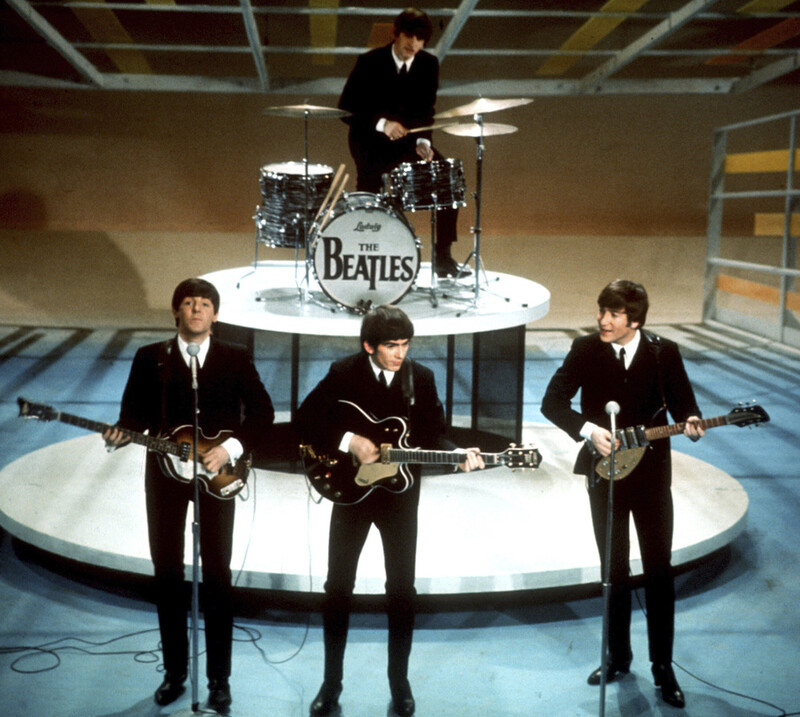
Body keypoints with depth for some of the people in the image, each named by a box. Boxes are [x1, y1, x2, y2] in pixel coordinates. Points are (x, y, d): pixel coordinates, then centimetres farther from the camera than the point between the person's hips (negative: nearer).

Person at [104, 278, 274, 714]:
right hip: (165, 473, 2)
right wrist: (120, 434, -17)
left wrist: (230, 448, -14)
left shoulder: (236, 359, 2)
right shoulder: (150, 358, 5)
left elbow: (262, 413, -1)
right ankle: (175, 671, 22)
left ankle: (219, 679, 11)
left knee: (217, 575, 1)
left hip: (217, 475, -1)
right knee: (167, 572, 7)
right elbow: (135, 413, 4)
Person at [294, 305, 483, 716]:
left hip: (400, 495, 1)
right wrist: (349, 441, -20)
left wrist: (459, 457, -19)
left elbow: (432, 437, 0)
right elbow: (304, 420, -9)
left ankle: (400, 683, 23)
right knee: (338, 586, 5)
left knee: (401, 589, 7)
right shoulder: (344, 374, -7)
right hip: (350, 489, -1)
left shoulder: (421, 378, -3)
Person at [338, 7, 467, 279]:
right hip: (370, 140, -4)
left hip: (406, 138, 4)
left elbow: (426, 111, 4)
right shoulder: (369, 62, -14)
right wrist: (381, 124, -29)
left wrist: (423, 141, -15)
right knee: (370, 186, -29)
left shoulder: (429, 64, -3)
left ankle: (443, 257, 2)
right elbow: (346, 109, -14)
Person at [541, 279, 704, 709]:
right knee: (614, 570, 12)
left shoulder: (664, 353, -4)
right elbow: (552, 402, -6)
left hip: (652, 473, -1)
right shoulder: (585, 350, -3)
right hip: (605, 472, 1)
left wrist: (690, 424, -23)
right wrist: (588, 430, -21)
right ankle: (618, 657, 27)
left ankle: (663, 667, 14)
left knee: (659, 572, 2)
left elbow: (682, 403, 0)